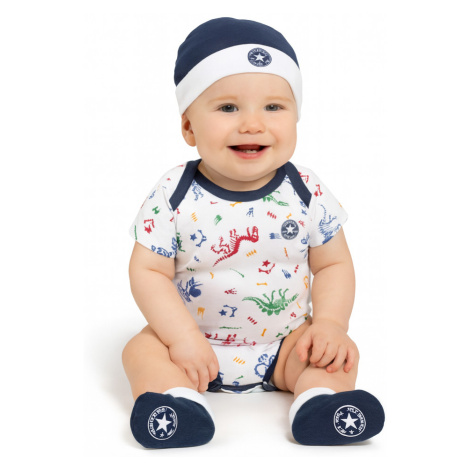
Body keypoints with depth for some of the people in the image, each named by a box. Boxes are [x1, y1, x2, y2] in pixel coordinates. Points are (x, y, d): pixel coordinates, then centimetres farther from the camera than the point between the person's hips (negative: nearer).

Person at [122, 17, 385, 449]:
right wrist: (183, 337, -24)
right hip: (197, 342, -1)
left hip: (284, 346, 1)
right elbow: (149, 271, -13)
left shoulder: (307, 193, -9)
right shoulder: (174, 197, -15)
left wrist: (329, 323, -16)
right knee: (143, 350, -20)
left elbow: (333, 264, 0)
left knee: (341, 355, -16)